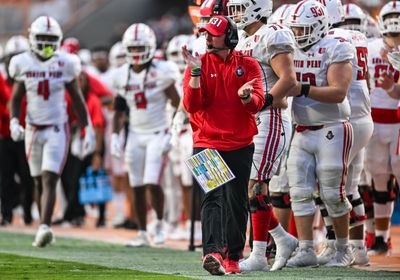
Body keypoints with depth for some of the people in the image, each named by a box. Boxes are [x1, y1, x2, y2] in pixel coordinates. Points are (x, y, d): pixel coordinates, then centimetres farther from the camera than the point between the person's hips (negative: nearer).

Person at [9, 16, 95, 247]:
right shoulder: (24, 64, 1)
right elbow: (16, 98, 10)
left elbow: (77, 100, 5)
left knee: (49, 179, -15)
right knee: (39, 182, 9)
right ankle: (44, 229, 20)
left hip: (58, 130, -2)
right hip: (33, 130, 2)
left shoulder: (65, 65, -3)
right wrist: (14, 122, -7)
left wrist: (88, 130, 2)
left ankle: (44, 227, -26)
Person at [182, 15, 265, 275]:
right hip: (207, 144, -1)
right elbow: (192, 106, -8)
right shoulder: (199, 64, 2)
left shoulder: (248, 65, 3)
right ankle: (213, 252, -27)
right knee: (212, 198, -14)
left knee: (236, 203, 7)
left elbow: (257, 104, -5)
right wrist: (195, 72, -18)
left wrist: (245, 96, -28)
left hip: (240, 146, 1)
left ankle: (233, 257, 18)